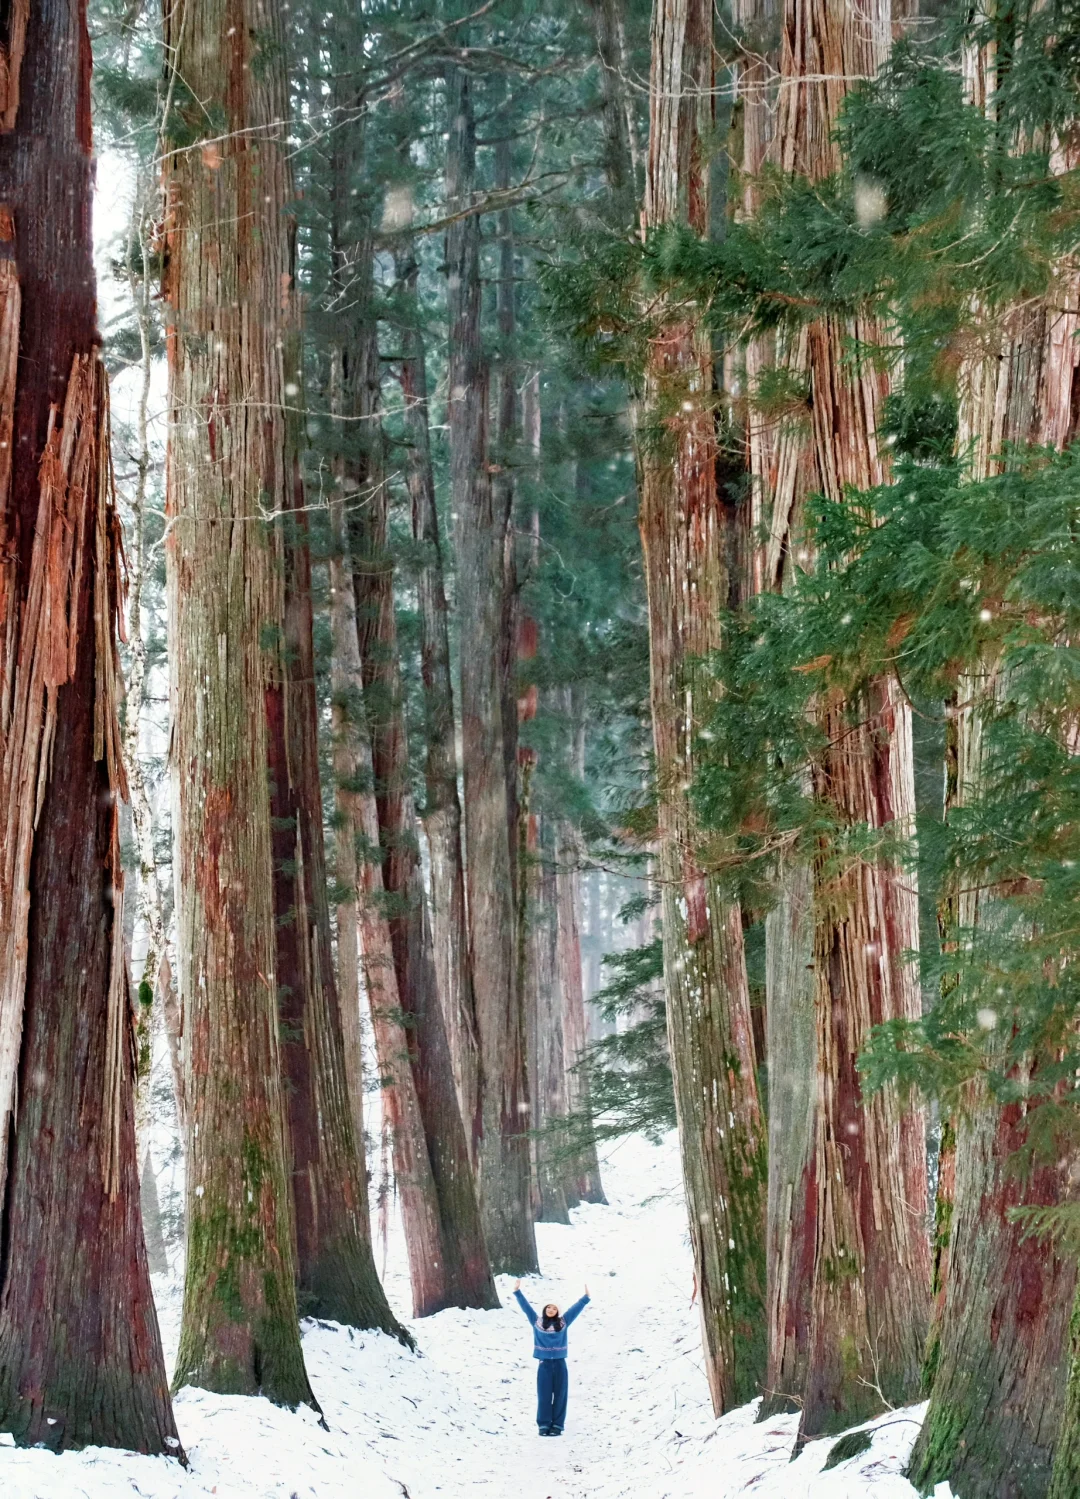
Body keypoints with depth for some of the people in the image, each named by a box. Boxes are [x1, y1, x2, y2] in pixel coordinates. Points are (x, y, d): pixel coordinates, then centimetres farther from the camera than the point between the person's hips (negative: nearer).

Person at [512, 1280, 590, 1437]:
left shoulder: (563, 1322, 6)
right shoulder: (537, 1322, 4)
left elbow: (576, 1308, 7)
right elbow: (525, 1306, 4)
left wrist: (586, 1297, 3)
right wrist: (517, 1292, -1)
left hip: (560, 1364, 1)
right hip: (544, 1364, -1)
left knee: (560, 1395, 2)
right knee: (544, 1395, -1)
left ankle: (557, 1425, 8)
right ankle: (543, 1425, 5)